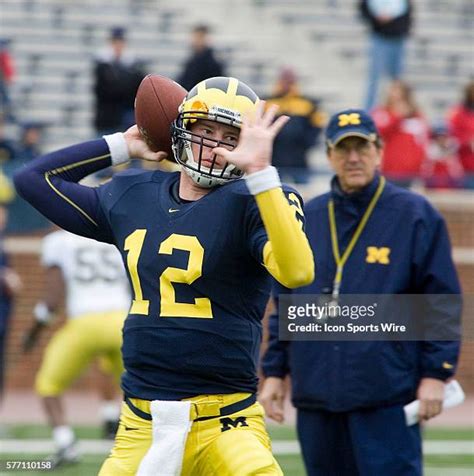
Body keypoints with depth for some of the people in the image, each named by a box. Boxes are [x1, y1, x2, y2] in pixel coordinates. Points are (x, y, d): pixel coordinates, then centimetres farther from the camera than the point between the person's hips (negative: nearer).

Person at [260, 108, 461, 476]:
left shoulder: (414, 215, 2)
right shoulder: (307, 218, 14)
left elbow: (442, 301, -1)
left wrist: (436, 373, -8)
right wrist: (274, 372, 13)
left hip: (387, 395, -5)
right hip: (315, 396, 5)